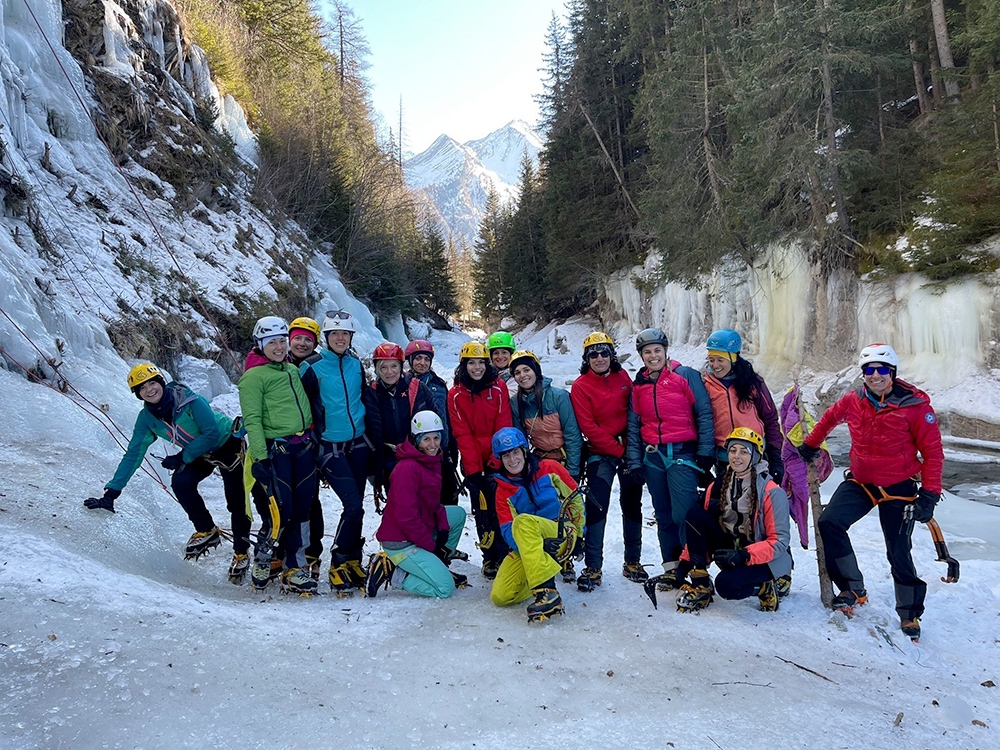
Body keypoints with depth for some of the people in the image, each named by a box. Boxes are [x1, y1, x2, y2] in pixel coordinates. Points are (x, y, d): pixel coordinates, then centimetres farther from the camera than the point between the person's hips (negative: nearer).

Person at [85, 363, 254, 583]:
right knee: (180, 482, -23)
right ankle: (206, 531, -3)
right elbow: (133, 455, -9)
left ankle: (241, 553, 12)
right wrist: (112, 492, -16)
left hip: (227, 444, -5)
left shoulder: (188, 400, -28)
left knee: (237, 502, -8)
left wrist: (182, 458, -25)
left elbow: (212, 433, -27)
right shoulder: (146, 418, -11)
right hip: (199, 453, 5)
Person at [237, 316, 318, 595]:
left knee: (302, 509, 5)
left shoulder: (293, 370, 16)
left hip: (303, 447, 6)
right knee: (283, 510, -7)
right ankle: (261, 558, 18)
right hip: (276, 450, -6)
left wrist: (313, 441, 21)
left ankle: (295, 569, 13)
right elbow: (252, 420, -11)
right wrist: (260, 458, -17)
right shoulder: (254, 376, -5)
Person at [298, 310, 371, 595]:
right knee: (354, 506, -13)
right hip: (330, 448, -5)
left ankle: (352, 561, 20)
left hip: (358, 444, 5)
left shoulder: (356, 364, 8)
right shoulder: (312, 367, -7)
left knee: (356, 506, 7)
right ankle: (339, 566, 2)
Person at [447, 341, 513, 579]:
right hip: (473, 464, 1)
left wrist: (495, 463, -13)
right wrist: (473, 469, -12)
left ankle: (504, 556, 6)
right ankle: (489, 557, 16)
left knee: (499, 509, -5)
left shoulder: (499, 388, -2)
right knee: (481, 511, 5)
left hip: (498, 460, -1)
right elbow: (462, 435, -5)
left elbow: (503, 428, -6)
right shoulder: (456, 395, 0)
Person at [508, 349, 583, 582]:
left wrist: (572, 471, -14)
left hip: (564, 461, -3)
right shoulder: (515, 404, -2)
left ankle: (566, 560, 13)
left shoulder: (558, 396, -15)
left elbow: (573, 435, -13)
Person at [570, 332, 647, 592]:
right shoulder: (581, 386, -6)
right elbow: (589, 427, -11)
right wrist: (618, 450, -14)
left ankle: (632, 562, 23)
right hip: (601, 455, -3)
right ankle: (593, 568, 1)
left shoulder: (622, 377, 4)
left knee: (632, 505, 10)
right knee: (597, 508, -7)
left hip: (628, 451, 3)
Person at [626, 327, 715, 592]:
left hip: (682, 453, -5)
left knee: (684, 515, -12)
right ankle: (671, 569, 18)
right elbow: (633, 426, 13)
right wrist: (634, 461, 8)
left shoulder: (686, 376, -2)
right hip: (652, 457, 5)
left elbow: (704, 414, -3)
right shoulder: (639, 385, 11)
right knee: (664, 517, 9)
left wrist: (705, 452, -7)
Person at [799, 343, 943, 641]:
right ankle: (853, 588, 5)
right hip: (860, 483, 4)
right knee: (829, 523, -13)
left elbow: (933, 452, -11)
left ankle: (909, 613, 25)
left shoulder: (915, 405, -15)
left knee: (898, 553, 1)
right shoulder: (852, 402, -4)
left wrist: (929, 494, -15)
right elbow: (830, 418, 19)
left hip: (899, 489, -3)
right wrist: (811, 445, 28)